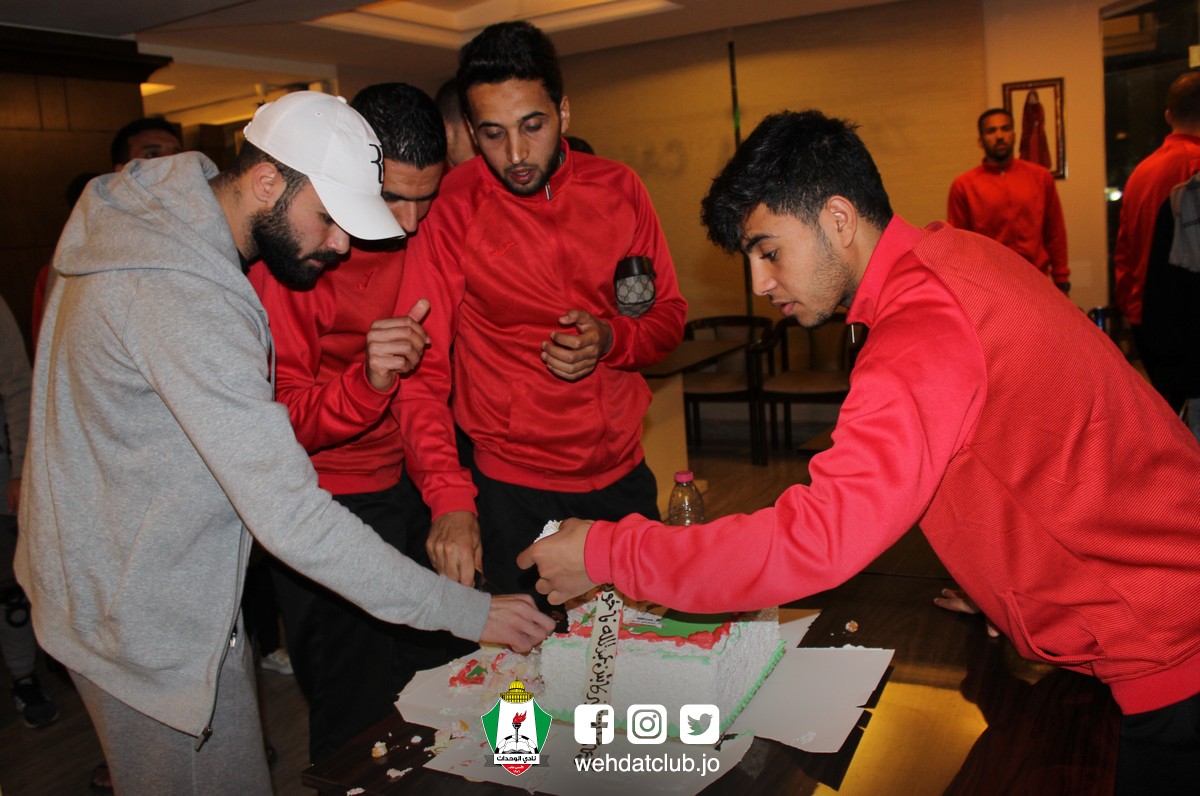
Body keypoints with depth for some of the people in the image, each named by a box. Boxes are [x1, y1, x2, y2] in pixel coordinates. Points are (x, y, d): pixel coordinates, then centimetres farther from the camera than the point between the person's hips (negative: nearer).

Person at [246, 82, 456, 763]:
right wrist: (368, 381, -35)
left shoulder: (429, 232, -2)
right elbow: (280, 423, -16)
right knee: (361, 713, 1)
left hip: (419, 479, 5)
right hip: (332, 500, -4)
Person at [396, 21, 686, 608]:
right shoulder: (448, 211, -12)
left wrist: (612, 339, -16)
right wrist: (450, 499, -30)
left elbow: (670, 313, 7)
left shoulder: (617, 190, -1)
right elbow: (422, 372, -17)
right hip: (514, 490, -3)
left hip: (624, 472, 4)